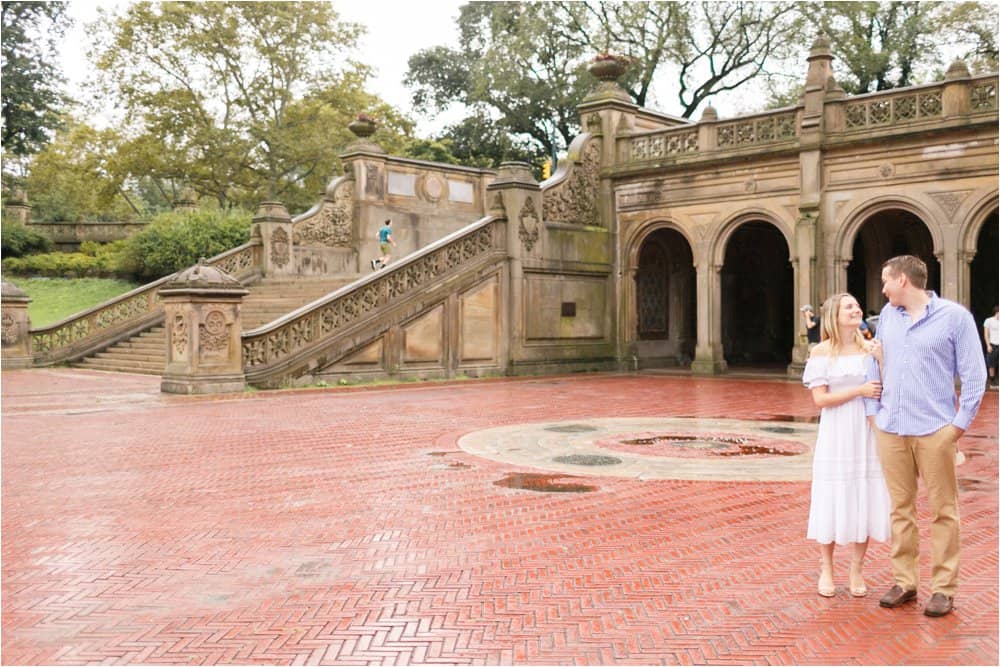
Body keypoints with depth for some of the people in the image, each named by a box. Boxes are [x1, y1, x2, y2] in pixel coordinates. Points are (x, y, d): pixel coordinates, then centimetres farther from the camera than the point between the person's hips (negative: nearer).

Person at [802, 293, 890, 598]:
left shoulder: (870, 348, 5)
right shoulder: (822, 352, -3)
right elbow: (820, 399, -9)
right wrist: (859, 391, -14)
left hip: (866, 434, 3)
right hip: (836, 435, -3)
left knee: (864, 500, 5)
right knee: (832, 500, 3)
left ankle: (856, 571, 18)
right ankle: (826, 570, 17)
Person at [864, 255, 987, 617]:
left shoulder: (954, 316, -3)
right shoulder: (887, 315, 10)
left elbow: (974, 375, -3)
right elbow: (874, 364, 15)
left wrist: (960, 423, -7)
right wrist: (872, 410, 8)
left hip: (935, 430, -4)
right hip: (890, 429, 4)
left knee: (942, 511, 4)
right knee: (901, 507, 11)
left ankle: (943, 588, 13)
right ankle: (904, 580, 20)